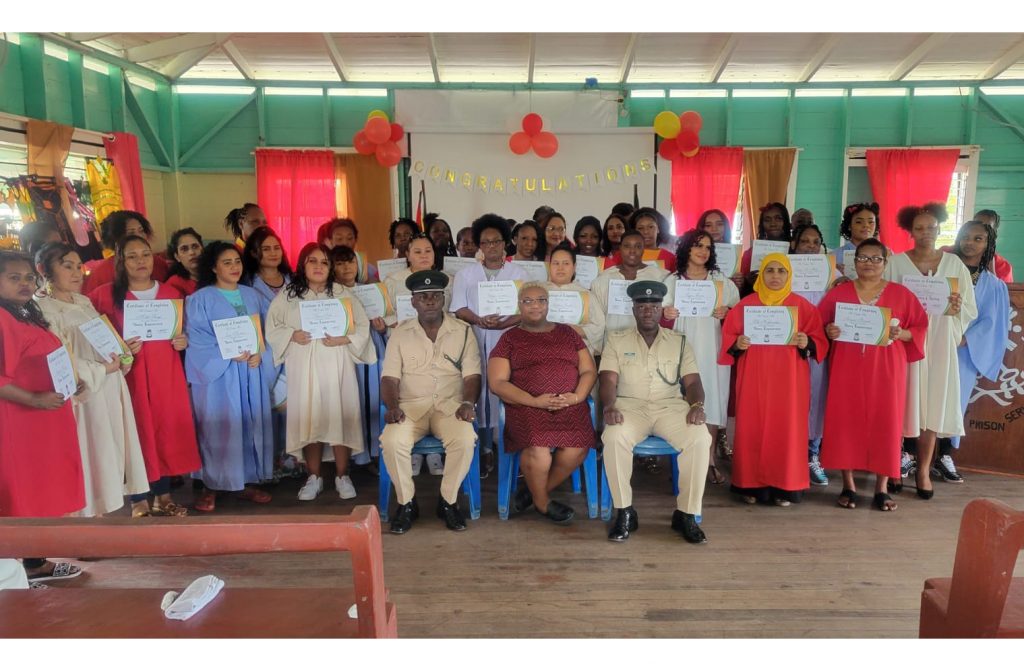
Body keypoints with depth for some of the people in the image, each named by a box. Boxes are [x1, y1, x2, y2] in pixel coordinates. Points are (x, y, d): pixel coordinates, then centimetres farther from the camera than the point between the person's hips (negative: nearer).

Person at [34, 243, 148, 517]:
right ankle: (92, 508, 16)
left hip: (110, 389, 7)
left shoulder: (84, 302, 12)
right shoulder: (44, 309, -12)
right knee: (93, 452, 3)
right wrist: (101, 369, -15)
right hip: (85, 393, -7)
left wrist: (123, 354, 0)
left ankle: (112, 497, 23)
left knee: (112, 449, 12)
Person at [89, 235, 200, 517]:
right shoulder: (104, 295, -1)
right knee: (138, 434, -1)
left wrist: (184, 341, -1)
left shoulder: (172, 293, 10)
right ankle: (139, 502, 13)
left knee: (167, 431, 7)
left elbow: (183, 332, 19)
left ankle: (163, 496, 21)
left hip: (167, 375, 3)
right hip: (130, 376, -3)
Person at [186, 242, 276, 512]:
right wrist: (228, 354, -19)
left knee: (251, 426, 7)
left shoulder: (252, 295, 12)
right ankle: (211, 487, 10)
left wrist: (259, 354, -9)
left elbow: (267, 329, 9)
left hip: (252, 372, 4)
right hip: (217, 373, -4)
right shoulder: (200, 299, -2)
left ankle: (247, 482, 17)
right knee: (218, 429, -2)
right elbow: (196, 339, -9)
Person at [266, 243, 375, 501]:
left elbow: (362, 327, 3)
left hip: (336, 366, 0)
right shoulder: (287, 295, 7)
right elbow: (272, 328, 6)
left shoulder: (342, 294, 5)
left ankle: (342, 477, 13)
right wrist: (292, 335, -12)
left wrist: (343, 338, -14)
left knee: (339, 417, -2)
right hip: (303, 368, 1)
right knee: (308, 419, 2)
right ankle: (314, 478, 16)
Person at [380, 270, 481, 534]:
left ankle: (448, 501, -7)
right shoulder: (400, 333, 8)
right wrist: (392, 406, -16)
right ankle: (406, 503, -5)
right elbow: (389, 377, 3)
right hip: (411, 404, 1)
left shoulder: (463, 331, 7)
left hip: (450, 404, 0)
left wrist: (468, 402, -17)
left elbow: (472, 375, 2)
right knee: (392, 441, -31)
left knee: (465, 439, -32)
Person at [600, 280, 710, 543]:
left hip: (671, 406, 2)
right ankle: (624, 512, -18)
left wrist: (697, 405, -15)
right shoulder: (616, 340, 11)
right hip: (631, 405, -1)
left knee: (700, 438, -29)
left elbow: (692, 382, 7)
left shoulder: (679, 342, 15)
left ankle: (686, 513, -14)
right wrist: (609, 407, -20)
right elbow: (609, 380, 0)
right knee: (614, 437, -35)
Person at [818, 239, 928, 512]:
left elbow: (921, 326, 6)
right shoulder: (838, 293, 6)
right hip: (847, 368, 0)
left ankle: (882, 488, 11)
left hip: (886, 370, 0)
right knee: (845, 421, -1)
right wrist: (828, 331, -13)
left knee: (885, 422, 0)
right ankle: (848, 486, 9)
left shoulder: (901, 294, 5)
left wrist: (901, 334, -13)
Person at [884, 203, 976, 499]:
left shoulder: (954, 263, 5)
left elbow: (971, 309, 5)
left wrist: (957, 308, -15)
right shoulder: (896, 263, -1)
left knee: (933, 403, 5)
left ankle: (924, 469, 16)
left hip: (939, 342, 2)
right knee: (902, 404, 0)